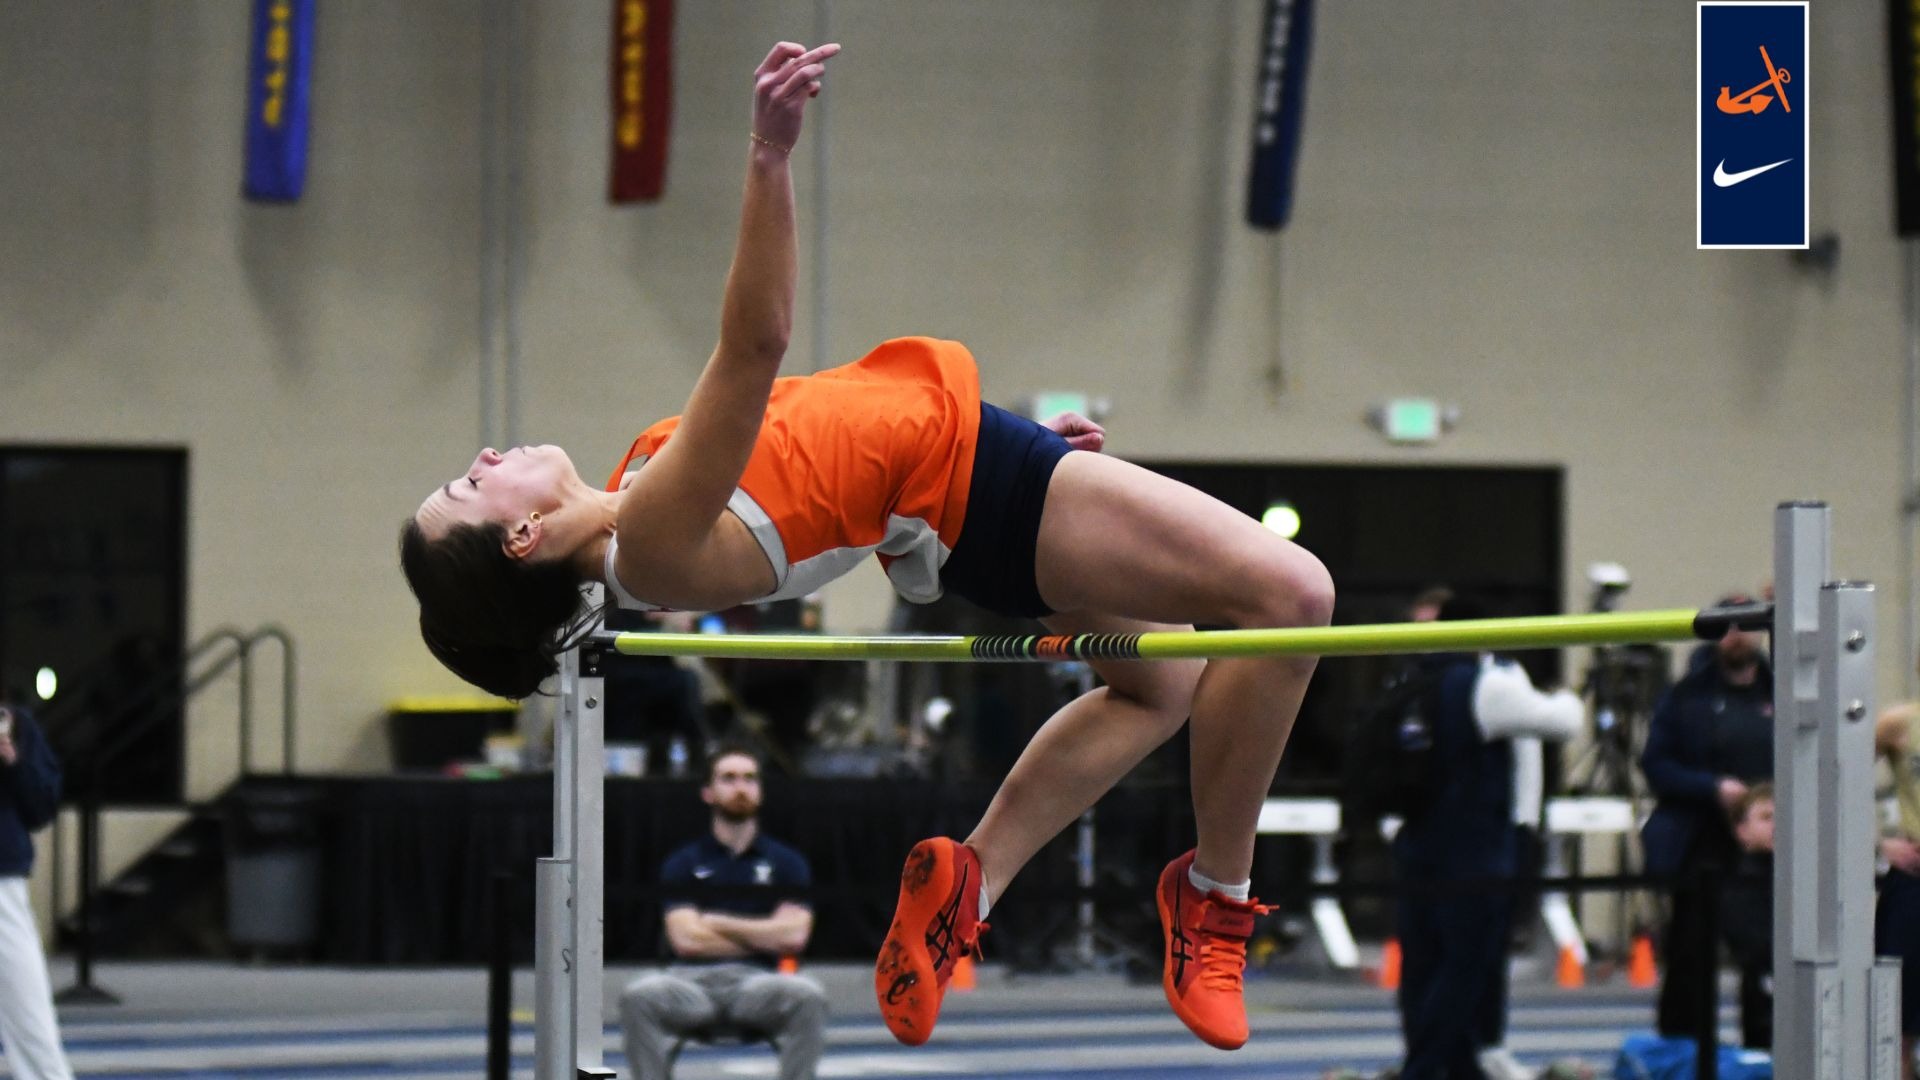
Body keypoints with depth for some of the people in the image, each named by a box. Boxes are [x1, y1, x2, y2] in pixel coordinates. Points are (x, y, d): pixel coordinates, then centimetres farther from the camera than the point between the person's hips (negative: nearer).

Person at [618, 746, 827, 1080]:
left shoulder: (786, 863, 14)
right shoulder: (683, 864, 12)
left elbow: (793, 936, -2)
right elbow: (687, 940, -3)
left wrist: (718, 923, 1)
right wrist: (761, 937, 1)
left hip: (757, 982, 0)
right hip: (693, 979, 0)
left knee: (808, 996, -33)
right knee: (640, 996, -33)